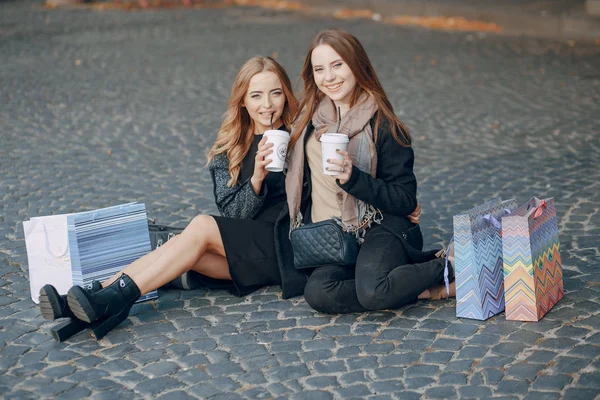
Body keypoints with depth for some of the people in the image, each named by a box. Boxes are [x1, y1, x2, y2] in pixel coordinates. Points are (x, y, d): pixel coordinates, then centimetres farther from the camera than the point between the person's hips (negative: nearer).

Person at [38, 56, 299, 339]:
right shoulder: (228, 150, 8)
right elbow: (233, 215, -2)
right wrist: (256, 180, -20)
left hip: (286, 247, -4)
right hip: (244, 248, 4)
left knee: (202, 226, -25)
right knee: (184, 246, -25)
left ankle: (117, 298, -32)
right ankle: (99, 297, -34)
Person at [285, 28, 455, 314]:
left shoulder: (382, 126, -6)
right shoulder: (310, 117, 9)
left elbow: (406, 201, -8)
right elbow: (299, 181, 22)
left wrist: (353, 178, -20)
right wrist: (304, 233, 10)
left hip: (382, 228, -5)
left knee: (372, 292, -36)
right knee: (318, 293, -28)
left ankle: (445, 266, -5)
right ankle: (424, 290, -13)